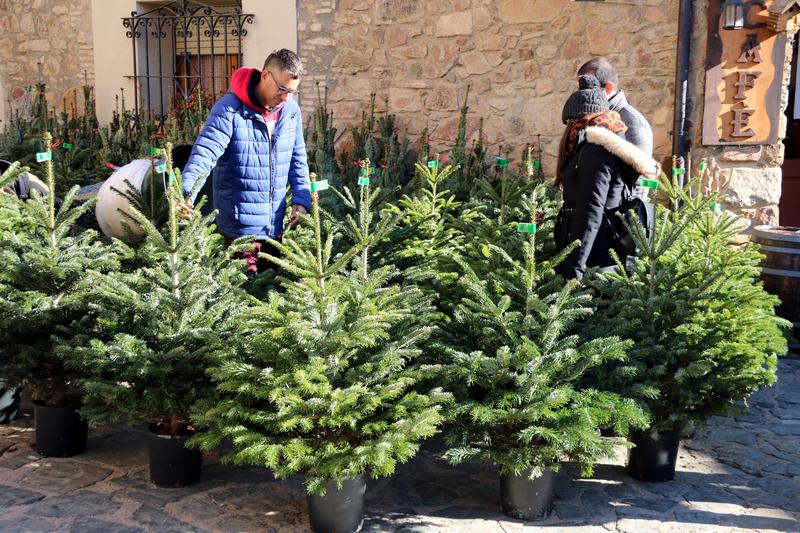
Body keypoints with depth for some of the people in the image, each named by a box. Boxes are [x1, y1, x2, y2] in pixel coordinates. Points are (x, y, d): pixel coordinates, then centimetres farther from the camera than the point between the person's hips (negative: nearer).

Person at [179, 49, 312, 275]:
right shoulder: (229, 110, -15)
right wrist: (186, 193, -37)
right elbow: (204, 154, -22)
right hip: (240, 228, -6)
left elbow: (298, 159, 12)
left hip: (276, 225, 6)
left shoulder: (291, 110, 3)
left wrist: (301, 199, 2)